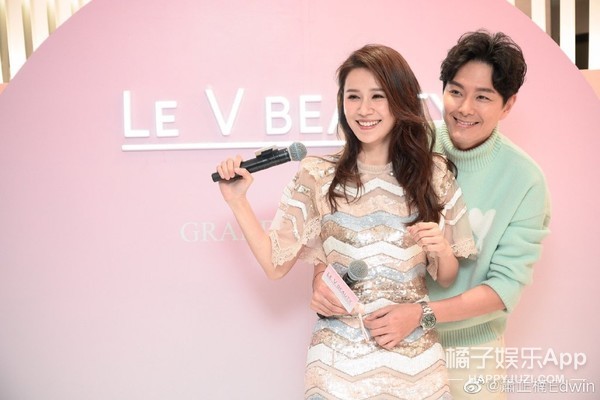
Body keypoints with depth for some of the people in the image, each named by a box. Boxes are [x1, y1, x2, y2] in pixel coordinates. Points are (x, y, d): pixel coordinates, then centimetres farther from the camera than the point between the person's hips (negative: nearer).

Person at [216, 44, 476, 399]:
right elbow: (275, 265, -6)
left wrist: (442, 251, -16)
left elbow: (447, 278, 5)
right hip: (339, 358, -1)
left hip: (415, 358, 2)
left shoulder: (435, 174, -3)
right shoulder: (317, 177, -5)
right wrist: (238, 201, -13)